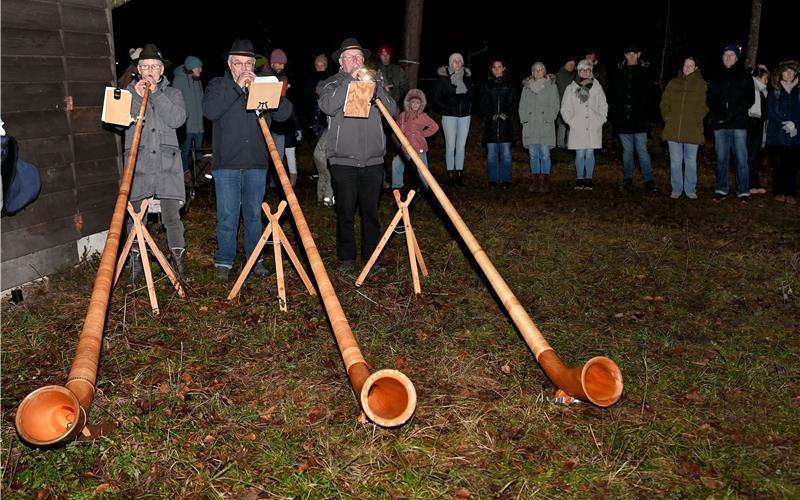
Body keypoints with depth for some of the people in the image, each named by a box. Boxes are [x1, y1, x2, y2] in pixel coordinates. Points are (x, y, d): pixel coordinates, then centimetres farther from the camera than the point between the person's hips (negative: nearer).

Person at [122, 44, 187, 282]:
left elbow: (177, 119, -6)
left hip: (167, 163, 0)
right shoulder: (128, 92, 14)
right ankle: (136, 263, 12)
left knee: (171, 215, -4)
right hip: (137, 164, 1)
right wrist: (137, 96, -9)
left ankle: (178, 260, 6)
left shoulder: (172, 93, 14)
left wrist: (156, 94, -9)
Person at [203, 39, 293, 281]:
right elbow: (210, 111, -15)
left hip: (256, 164, 2)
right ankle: (224, 260, 14)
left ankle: (255, 258, 23)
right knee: (227, 216, 1)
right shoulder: (218, 85, 5)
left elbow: (284, 113, -3)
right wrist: (236, 87, -18)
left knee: (254, 215, 10)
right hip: (226, 164, -2)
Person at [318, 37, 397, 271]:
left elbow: (392, 110, 1)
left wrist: (373, 86, -10)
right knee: (345, 212, 1)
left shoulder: (374, 84, 17)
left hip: (373, 160, 2)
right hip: (343, 160, -2)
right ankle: (346, 257, 13)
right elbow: (328, 106, -15)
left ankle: (371, 256, 17)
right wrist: (350, 79, -15)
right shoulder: (331, 84, 8)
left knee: (371, 211, 6)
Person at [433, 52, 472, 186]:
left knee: (461, 146, 3)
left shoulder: (467, 76, 9)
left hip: (464, 115, 3)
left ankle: (459, 175, 8)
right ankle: (451, 175, 2)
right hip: (449, 115, -3)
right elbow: (436, 98, 0)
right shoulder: (443, 77, -2)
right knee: (450, 146, -4)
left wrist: (469, 107, 8)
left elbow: (471, 94, 21)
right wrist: (447, 107, -7)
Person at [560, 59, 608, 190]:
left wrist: (600, 120, 0)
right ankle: (579, 179, 10)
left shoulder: (597, 87, 8)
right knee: (580, 154, -1)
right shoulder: (571, 88, 5)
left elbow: (603, 106, 12)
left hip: (593, 128, 1)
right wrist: (571, 121, -4)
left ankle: (588, 179, 11)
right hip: (577, 128, -1)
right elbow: (565, 108, 7)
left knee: (590, 153, 3)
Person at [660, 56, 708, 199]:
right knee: (675, 161, 6)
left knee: (691, 161, 4)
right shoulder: (673, 83, 10)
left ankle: (690, 189, 14)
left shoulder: (701, 84, 4)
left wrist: (696, 120, -10)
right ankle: (676, 189, 15)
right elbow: (664, 103, 10)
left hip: (692, 130, -2)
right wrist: (667, 118, -2)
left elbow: (704, 106, 0)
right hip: (673, 130, 2)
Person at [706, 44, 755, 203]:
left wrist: (733, 113, -11)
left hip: (739, 124, -2)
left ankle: (743, 192, -1)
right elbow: (710, 99, 8)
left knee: (741, 159, -5)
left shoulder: (745, 77, 8)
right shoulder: (716, 78, 14)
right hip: (720, 124, 2)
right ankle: (721, 190, 11)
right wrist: (722, 113, -9)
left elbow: (750, 99, 1)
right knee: (721, 159, 5)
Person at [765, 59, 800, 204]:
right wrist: (785, 125, -12)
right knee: (778, 164, 0)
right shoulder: (774, 91, 7)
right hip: (777, 135, -1)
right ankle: (779, 192, 11)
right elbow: (771, 112, -2)